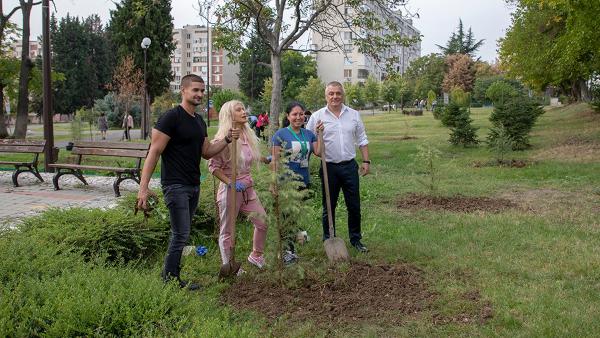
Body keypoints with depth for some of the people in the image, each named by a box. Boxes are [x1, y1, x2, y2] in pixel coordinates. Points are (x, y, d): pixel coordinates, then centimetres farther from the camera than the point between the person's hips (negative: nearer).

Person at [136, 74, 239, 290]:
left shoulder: (199, 121, 15)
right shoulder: (171, 118, -11)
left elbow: (206, 152, 19)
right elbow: (154, 152, -15)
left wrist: (226, 139, 3)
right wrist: (144, 187, -21)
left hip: (194, 186, 8)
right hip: (176, 185, -8)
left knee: (181, 235, 11)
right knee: (181, 235, -8)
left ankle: (171, 279, 19)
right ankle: (170, 281, 4)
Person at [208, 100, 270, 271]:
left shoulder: (248, 135, 6)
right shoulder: (223, 139, -16)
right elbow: (213, 166, -17)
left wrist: (267, 159, 15)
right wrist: (231, 183, -23)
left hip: (248, 188, 7)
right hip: (230, 190, -7)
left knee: (262, 222, 14)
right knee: (228, 232, 6)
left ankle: (256, 255, 35)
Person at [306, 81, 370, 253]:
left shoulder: (353, 115, 7)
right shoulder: (317, 116, -1)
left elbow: (362, 140, 12)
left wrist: (366, 161, 5)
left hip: (350, 166, 2)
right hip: (329, 167, -2)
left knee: (354, 206, 8)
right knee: (329, 207, 8)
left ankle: (356, 239, 23)